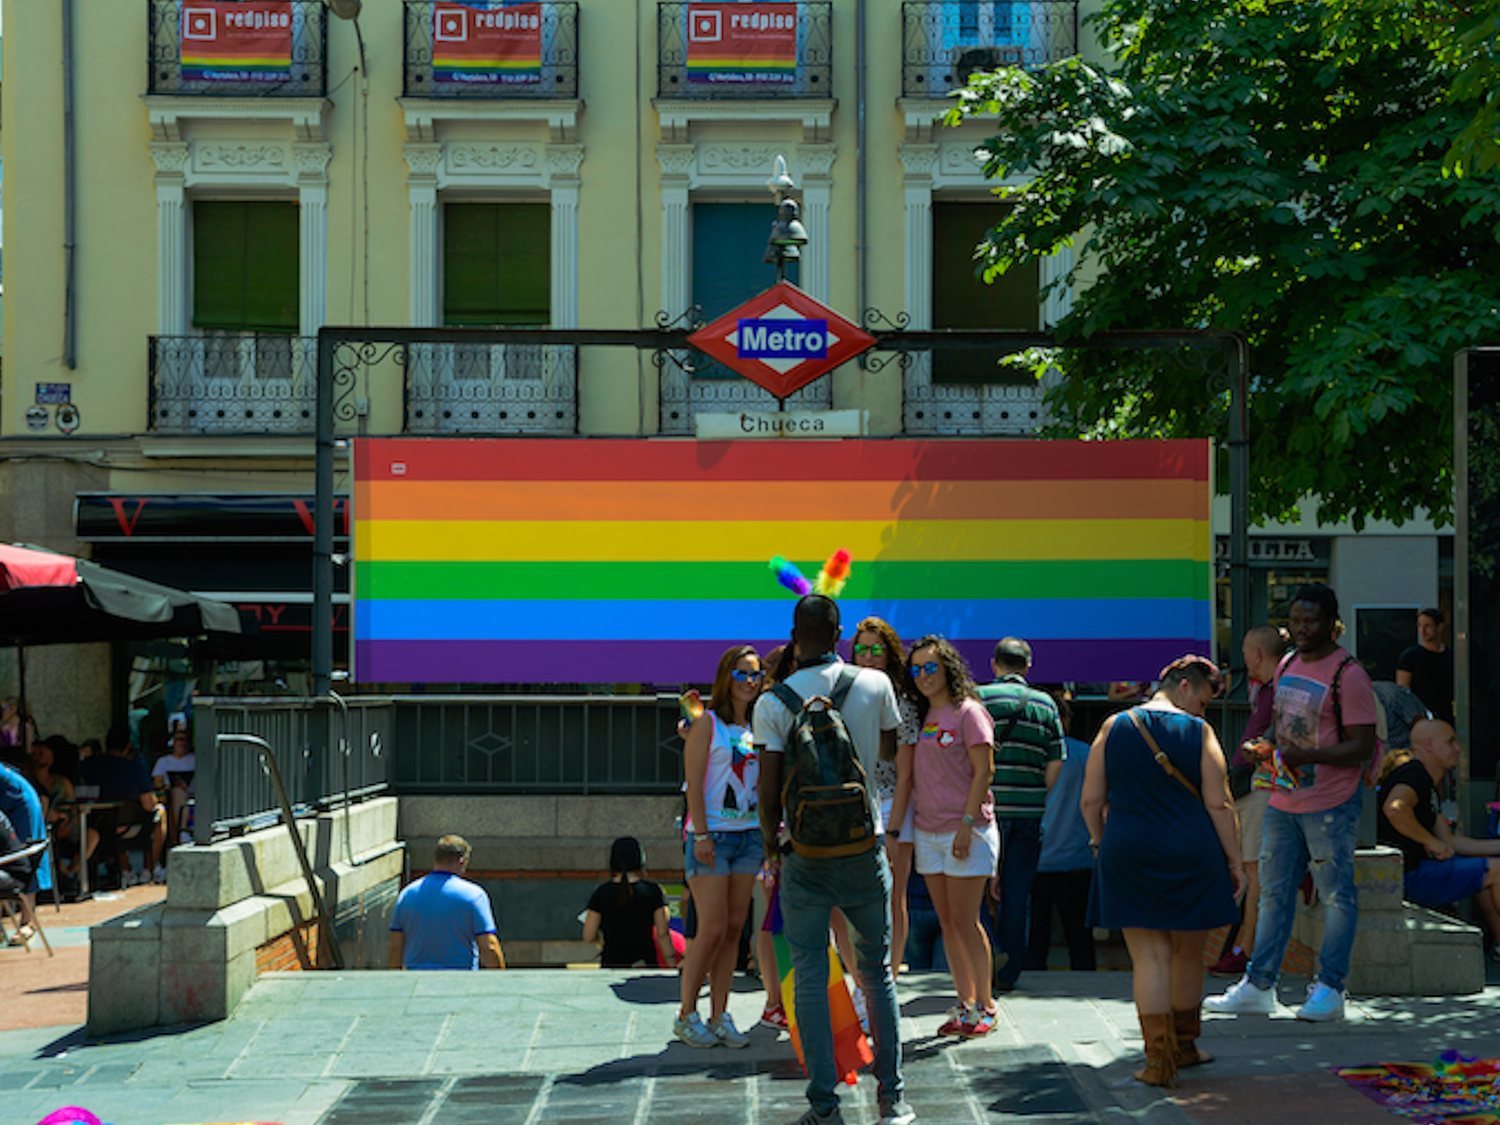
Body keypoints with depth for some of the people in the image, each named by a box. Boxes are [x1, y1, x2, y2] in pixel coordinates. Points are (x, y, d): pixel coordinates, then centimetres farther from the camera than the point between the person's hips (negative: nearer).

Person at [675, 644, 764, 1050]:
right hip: (712, 834, -6)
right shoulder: (707, 723, -4)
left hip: (749, 834, 6)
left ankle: (720, 1016, 10)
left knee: (734, 928, 5)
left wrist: (768, 832, 9)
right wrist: (701, 835, -15)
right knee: (712, 929, -7)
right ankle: (687, 1015, 4)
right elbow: (693, 784, -8)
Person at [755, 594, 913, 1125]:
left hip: (804, 855, -2)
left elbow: (769, 791, -8)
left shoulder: (773, 702, -8)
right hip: (863, 845, 2)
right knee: (877, 971, 11)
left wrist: (771, 846, 8)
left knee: (810, 976, 3)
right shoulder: (874, 685, -3)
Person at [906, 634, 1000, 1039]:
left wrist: (967, 823, -17)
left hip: (966, 832, -7)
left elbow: (983, 771, -11)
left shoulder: (967, 712, -7)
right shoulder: (920, 717, 13)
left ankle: (985, 1005, 4)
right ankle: (965, 1004, 14)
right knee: (948, 921, 8)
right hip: (928, 831, 7)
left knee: (966, 921, -5)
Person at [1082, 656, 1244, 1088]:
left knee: (1149, 957, 1)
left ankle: (1160, 1058, -5)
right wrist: (1234, 861, 2)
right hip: (1191, 856, 0)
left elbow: (1091, 800, 3)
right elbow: (1219, 804, -6)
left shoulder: (1114, 727, 2)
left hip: (1129, 856, 1)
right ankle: (1183, 1045, 31)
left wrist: (1101, 841, 19)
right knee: (1188, 953, 17)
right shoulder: (1198, 732, -3)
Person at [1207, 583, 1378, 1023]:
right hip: (1283, 801, 8)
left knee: (1336, 895, 2)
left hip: (1331, 805, -8)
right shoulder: (1287, 666, 11)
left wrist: (1307, 755, -25)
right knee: (1274, 893, 12)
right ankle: (1258, 986, 19)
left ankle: (1328, 988, 11)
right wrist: (1270, 753, 9)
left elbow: (1362, 747, -16)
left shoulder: (1348, 674, -13)